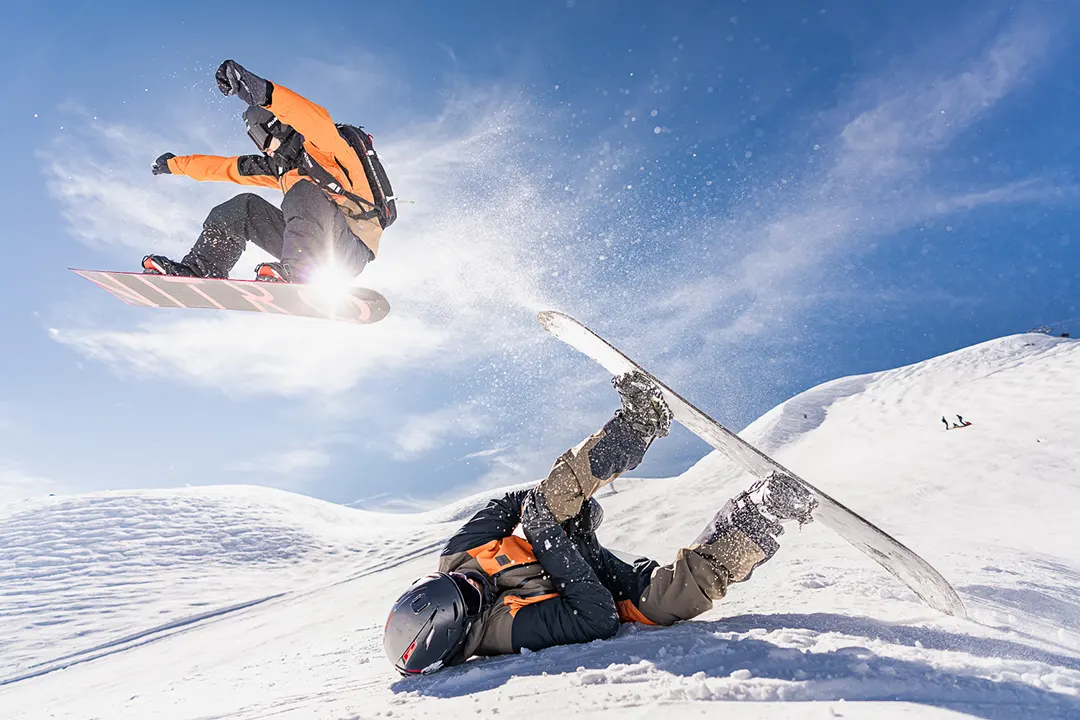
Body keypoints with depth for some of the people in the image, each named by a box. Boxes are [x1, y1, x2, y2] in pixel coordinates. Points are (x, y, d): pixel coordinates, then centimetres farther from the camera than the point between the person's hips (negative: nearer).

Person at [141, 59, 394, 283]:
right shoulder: (281, 165, 20)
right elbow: (227, 167, 30)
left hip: (353, 250, -8)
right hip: (314, 250, 8)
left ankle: (294, 273, -37)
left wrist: (261, 91, -36)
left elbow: (316, 119, -28)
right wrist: (176, 164, 37)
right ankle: (200, 270, 2)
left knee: (304, 191, -28)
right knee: (244, 207, 7)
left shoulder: (324, 145, -3)